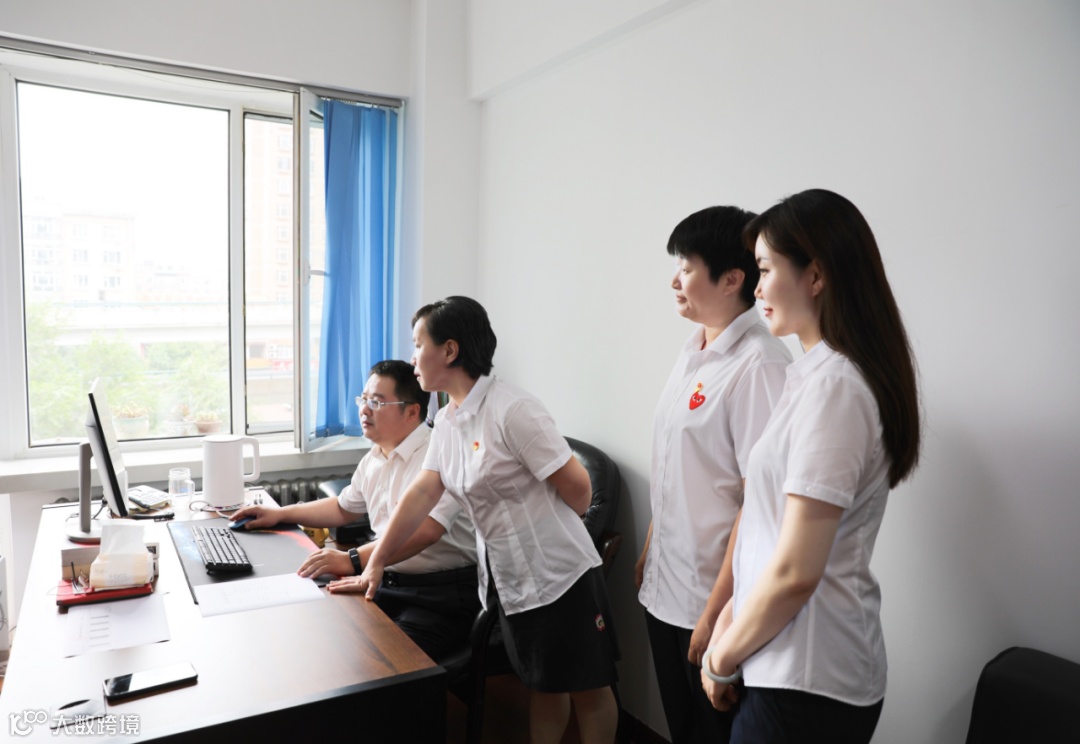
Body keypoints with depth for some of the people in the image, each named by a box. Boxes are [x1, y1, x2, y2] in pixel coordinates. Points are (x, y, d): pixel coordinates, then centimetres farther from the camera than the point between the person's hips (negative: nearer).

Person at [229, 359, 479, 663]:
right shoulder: (374, 458, 13)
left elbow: (424, 529, -32)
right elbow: (343, 509, 30)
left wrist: (353, 560, -38)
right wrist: (279, 514, 25)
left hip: (441, 593, -8)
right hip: (387, 581, 8)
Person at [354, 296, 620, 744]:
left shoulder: (512, 409, -21)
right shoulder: (446, 423, 5)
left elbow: (577, 486, -18)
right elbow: (422, 494, 4)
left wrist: (548, 528, 2)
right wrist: (376, 563, -1)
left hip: (560, 576, -7)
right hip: (508, 581, 7)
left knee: (588, 688, 11)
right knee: (541, 686, 21)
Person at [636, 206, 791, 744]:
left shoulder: (758, 364, -19)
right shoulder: (692, 352, 7)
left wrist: (716, 613, -20)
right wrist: (648, 554, 15)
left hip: (712, 601, -8)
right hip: (664, 592, 8)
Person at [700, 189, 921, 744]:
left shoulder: (833, 385, -21)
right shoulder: (824, 372, 9)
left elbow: (795, 572, -23)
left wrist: (723, 657, -9)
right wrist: (735, 612, 8)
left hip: (806, 686, -8)